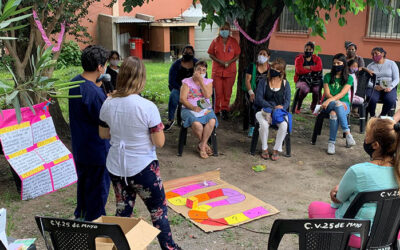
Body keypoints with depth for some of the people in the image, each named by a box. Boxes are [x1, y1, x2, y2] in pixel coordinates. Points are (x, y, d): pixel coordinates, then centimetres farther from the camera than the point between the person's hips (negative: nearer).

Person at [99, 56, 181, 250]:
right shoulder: (148, 107, -21)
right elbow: (159, 142, -14)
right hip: (142, 168, -4)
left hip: (116, 167, 4)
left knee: (122, 211, 19)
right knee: (158, 210, 15)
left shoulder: (108, 104, -6)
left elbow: (103, 134, 8)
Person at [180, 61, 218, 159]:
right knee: (196, 124, -35)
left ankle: (201, 146, -18)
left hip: (206, 108, 2)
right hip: (189, 109, -2)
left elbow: (208, 95, -7)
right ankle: (205, 144, -7)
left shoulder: (208, 82, 13)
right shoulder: (187, 82, 6)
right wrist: (193, 107, -20)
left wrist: (200, 81, -7)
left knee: (212, 121, -32)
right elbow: (182, 99, -5)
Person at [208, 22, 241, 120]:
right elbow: (211, 54, 4)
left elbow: (237, 55, 5)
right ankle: (216, 110, 14)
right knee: (218, 92, 1)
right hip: (217, 70, 0)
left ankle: (224, 109, 17)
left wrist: (230, 62, -12)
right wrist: (219, 61, -12)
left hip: (230, 70, 0)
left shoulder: (234, 41, 5)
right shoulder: (215, 41, 4)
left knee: (227, 92, 3)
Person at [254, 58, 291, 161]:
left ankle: (276, 150, -12)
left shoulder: (285, 84, 9)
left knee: (284, 125, -31)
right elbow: (259, 98, -6)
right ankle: (264, 149, -12)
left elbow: (287, 100, 4)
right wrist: (272, 107, -16)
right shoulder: (263, 82, 4)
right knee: (264, 124, -34)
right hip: (265, 110, -1)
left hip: (280, 112, 1)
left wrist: (281, 108, -18)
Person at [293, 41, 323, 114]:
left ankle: (313, 108, -1)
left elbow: (319, 67, -9)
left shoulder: (317, 59, 12)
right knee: (305, 89, -37)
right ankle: (298, 107, -13)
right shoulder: (299, 59, 4)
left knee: (317, 89, -31)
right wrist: (313, 69, -5)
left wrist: (308, 67, -11)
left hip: (314, 80, 2)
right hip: (302, 80, -2)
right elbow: (299, 70, -14)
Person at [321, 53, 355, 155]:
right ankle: (348, 134, -37)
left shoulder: (349, 78, 7)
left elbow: (342, 94, -8)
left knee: (334, 114, -38)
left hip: (343, 103, 0)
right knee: (337, 106, -38)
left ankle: (331, 143, -33)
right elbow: (327, 93, -1)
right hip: (329, 104, 1)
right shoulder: (327, 76, 11)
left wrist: (330, 100, -24)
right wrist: (338, 102, -18)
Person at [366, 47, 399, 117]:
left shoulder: (391, 63, 9)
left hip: (389, 87, 0)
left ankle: (382, 116, -5)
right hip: (374, 87, 0)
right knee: (371, 99, -34)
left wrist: (390, 87, -14)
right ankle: (372, 116, -8)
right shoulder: (370, 66, 11)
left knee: (391, 101, -32)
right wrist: (374, 86, -19)